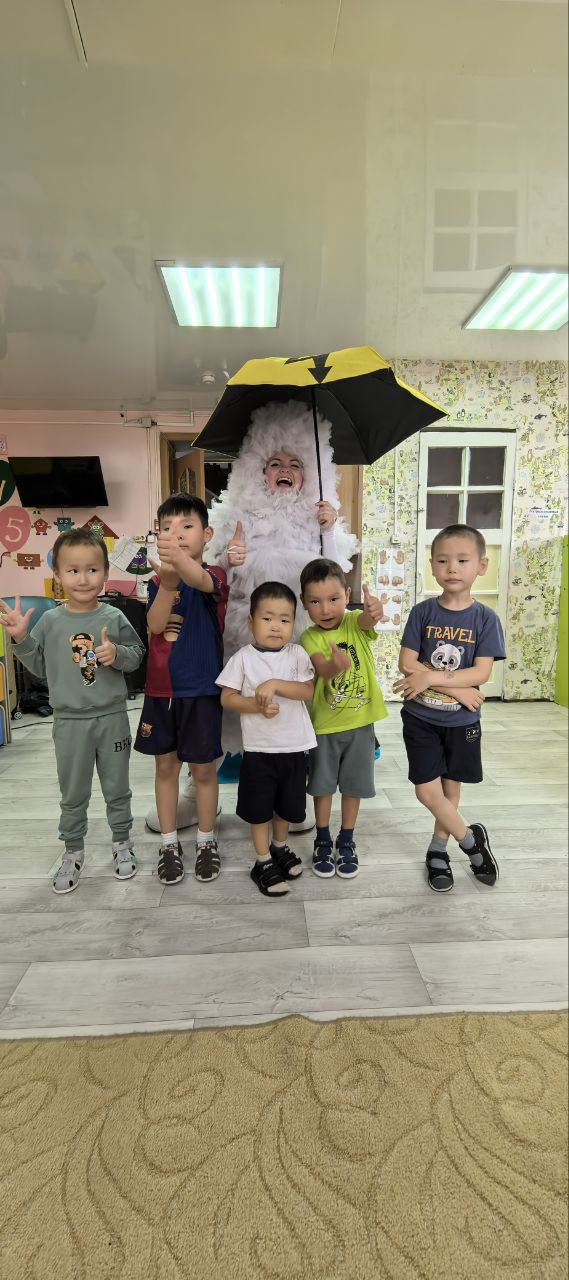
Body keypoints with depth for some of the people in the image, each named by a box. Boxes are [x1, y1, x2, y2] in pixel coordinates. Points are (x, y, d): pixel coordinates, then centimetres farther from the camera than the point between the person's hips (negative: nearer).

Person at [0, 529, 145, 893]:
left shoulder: (114, 617, -8)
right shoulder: (50, 621, -4)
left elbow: (138, 655, -1)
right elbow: (40, 666, 5)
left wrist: (117, 654, -21)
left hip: (112, 717, -1)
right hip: (70, 721, 1)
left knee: (117, 787, 15)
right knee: (73, 793, 15)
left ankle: (122, 842, 35)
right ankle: (74, 851, 34)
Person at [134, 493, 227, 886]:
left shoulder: (214, 576, -8)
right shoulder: (158, 580, 4)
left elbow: (199, 580, -34)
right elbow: (155, 625, -13)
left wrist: (180, 560, -58)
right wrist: (168, 581, -30)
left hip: (201, 689, -3)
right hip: (161, 688, 4)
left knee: (203, 768, 8)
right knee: (166, 765, 13)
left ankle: (206, 840, 28)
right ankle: (169, 843, 29)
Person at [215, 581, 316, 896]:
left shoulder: (296, 654, -3)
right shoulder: (244, 657, -7)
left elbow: (308, 691, -13)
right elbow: (227, 698, -7)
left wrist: (274, 684, -25)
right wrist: (257, 705, -22)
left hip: (293, 746, 2)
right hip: (258, 747, -2)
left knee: (287, 804, 19)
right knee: (259, 808, 9)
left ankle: (279, 847, 44)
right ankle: (263, 862, 27)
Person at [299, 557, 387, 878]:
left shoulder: (355, 622, -9)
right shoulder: (310, 638, -13)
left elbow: (366, 621, -33)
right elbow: (321, 668, -31)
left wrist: (374, 610, -57)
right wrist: (335, 666, -56)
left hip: (360, 721, 1)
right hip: (324, 723, -1)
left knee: (354, 784, 13)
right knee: (323, 784, 13)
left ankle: (347, 842, 32)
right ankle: (323, 840, 33)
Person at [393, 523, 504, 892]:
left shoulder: (485, 618, -6)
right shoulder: (422, 612, -7)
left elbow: (481, 672, -14)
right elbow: (407, 665, -13)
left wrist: (431, 677, -23)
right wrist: (457, 689, -18)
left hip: (462, 720, 1)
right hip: (421, 717, 0)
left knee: (451, 788, 14)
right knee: (428, 793, -1)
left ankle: (438, 849, 36)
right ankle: (471, 839, 24)